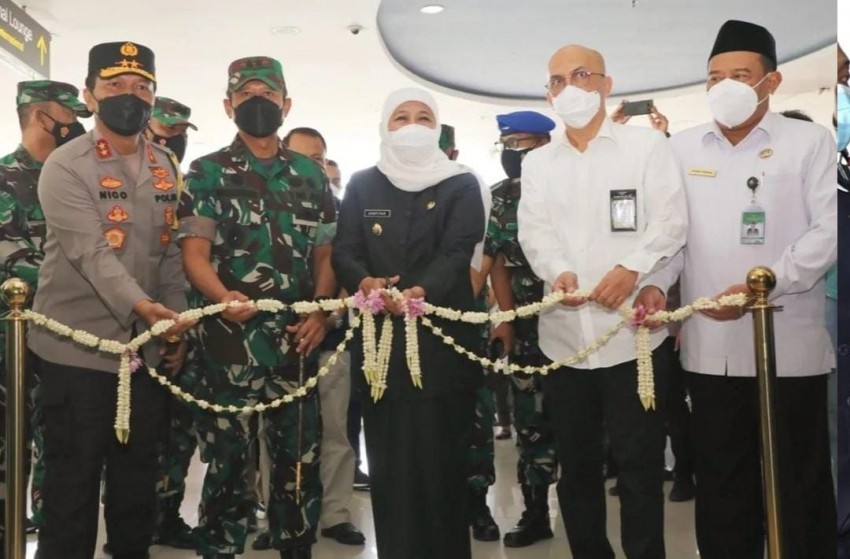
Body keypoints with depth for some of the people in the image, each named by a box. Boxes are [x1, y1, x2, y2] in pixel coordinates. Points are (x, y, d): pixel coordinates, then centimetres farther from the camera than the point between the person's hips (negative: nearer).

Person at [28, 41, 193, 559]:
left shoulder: (165, 167, 10)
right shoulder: (65, 166, -9)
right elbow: (91, 251, -21)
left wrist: (176, 324, 5)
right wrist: (139, 305, -34)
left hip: (147, 346, 6)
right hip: (78, 346, -5)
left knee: (139, 473, 14)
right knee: (74, 476, 4)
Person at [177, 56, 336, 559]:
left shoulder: (311, 175, 13)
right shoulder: (207, 172, 3)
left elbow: (324, 254, 14)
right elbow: (194, 251, -6)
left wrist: (321, 313, -3)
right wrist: (221, 296, -27)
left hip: (296, 341, 3)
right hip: (228, 338, -3)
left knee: (301, 458, 9)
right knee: (226, 459, 4)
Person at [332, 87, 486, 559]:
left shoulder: (461, 186, 6)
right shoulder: (362, 186, 12)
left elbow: (457, 252, -8)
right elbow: (344, 251, 3)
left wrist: (423, 290, -29)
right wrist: (364, 282, -21)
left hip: (443, 339, -1)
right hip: (381, 340, 2)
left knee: (442, 460, 0)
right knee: (389, 461, 2)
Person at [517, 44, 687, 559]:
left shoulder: (647, 145, 4)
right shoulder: (537, 162, 15)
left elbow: (671, 222, -5)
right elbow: (535, 232, 2)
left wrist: (633, 269, -21)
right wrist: (558, 271, -18)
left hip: (633, 332, -3)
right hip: (564, 335, 4)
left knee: (640, 463, 3)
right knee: (576, 464, 12)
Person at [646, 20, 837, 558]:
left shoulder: (810, 140, 3)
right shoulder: (683, 146, 11)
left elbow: (828, 230, -5)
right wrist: (656, 283, -7)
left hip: (788, 342, -2)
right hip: (710, 344, 3)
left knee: (799, 480, 8)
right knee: (720, 478, 12)